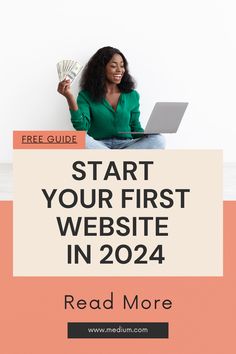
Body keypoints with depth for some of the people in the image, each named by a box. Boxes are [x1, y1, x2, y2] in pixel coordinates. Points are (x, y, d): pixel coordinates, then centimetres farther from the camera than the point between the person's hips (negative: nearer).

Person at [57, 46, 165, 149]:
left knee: (158, 139, -25)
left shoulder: (132, 95, 15)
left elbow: (135, 128, 17)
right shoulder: (86, 96, 5)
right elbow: (82, 127, -10)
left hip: (126, 145, 3)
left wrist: (146, 136, -7)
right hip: (97, 146, -2)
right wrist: (69, 97, -21)